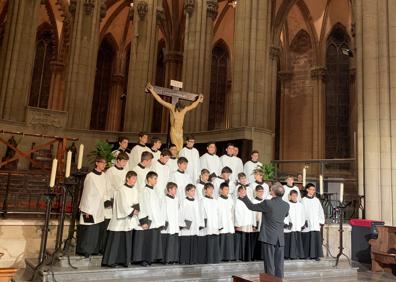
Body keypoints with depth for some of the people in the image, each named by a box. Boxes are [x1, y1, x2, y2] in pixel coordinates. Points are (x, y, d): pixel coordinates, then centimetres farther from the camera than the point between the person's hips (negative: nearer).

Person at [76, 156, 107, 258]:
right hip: (91, 208, -6)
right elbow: (87, 193, -13)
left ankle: (95, 249, 22)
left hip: (100, 208, 6)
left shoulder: (103, 176, 4)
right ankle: (84, 250, 17)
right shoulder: (90, 176, -14)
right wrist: (87, 210, -12)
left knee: (99, 230, 8)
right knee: (88, 230, 2)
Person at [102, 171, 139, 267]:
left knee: (127, 241, 9)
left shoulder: (135, 190, 11)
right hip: (120, 219, -7)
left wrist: (136, 209, -7)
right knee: (116, 240, -2)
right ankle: (110, 260, 7)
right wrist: (132, 211, -8)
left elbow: (137, 203, 13)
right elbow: (123, 205, -13)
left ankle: (124, 260, 17)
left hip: (130, 220, 7)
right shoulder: (121, 190, -10)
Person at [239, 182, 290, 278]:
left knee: (270, 263, 2)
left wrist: (244, 197, 11)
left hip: (269, 237, -4)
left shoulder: (267, 203, -14)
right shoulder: (286, 205, 2)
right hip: (280, 238, 5)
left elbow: (251, 206, -4)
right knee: (279, 263, 9)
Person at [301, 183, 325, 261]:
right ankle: (307, 255, 6)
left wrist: (321, 221, 7)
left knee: (316, 239, -3)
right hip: (307, 224, -3)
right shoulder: (303, 200, 2)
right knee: (307, 239, -2)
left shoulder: (316, 200, 12)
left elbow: (321, 211, 14)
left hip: (315, 224, 3)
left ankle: (316, 255, 1)